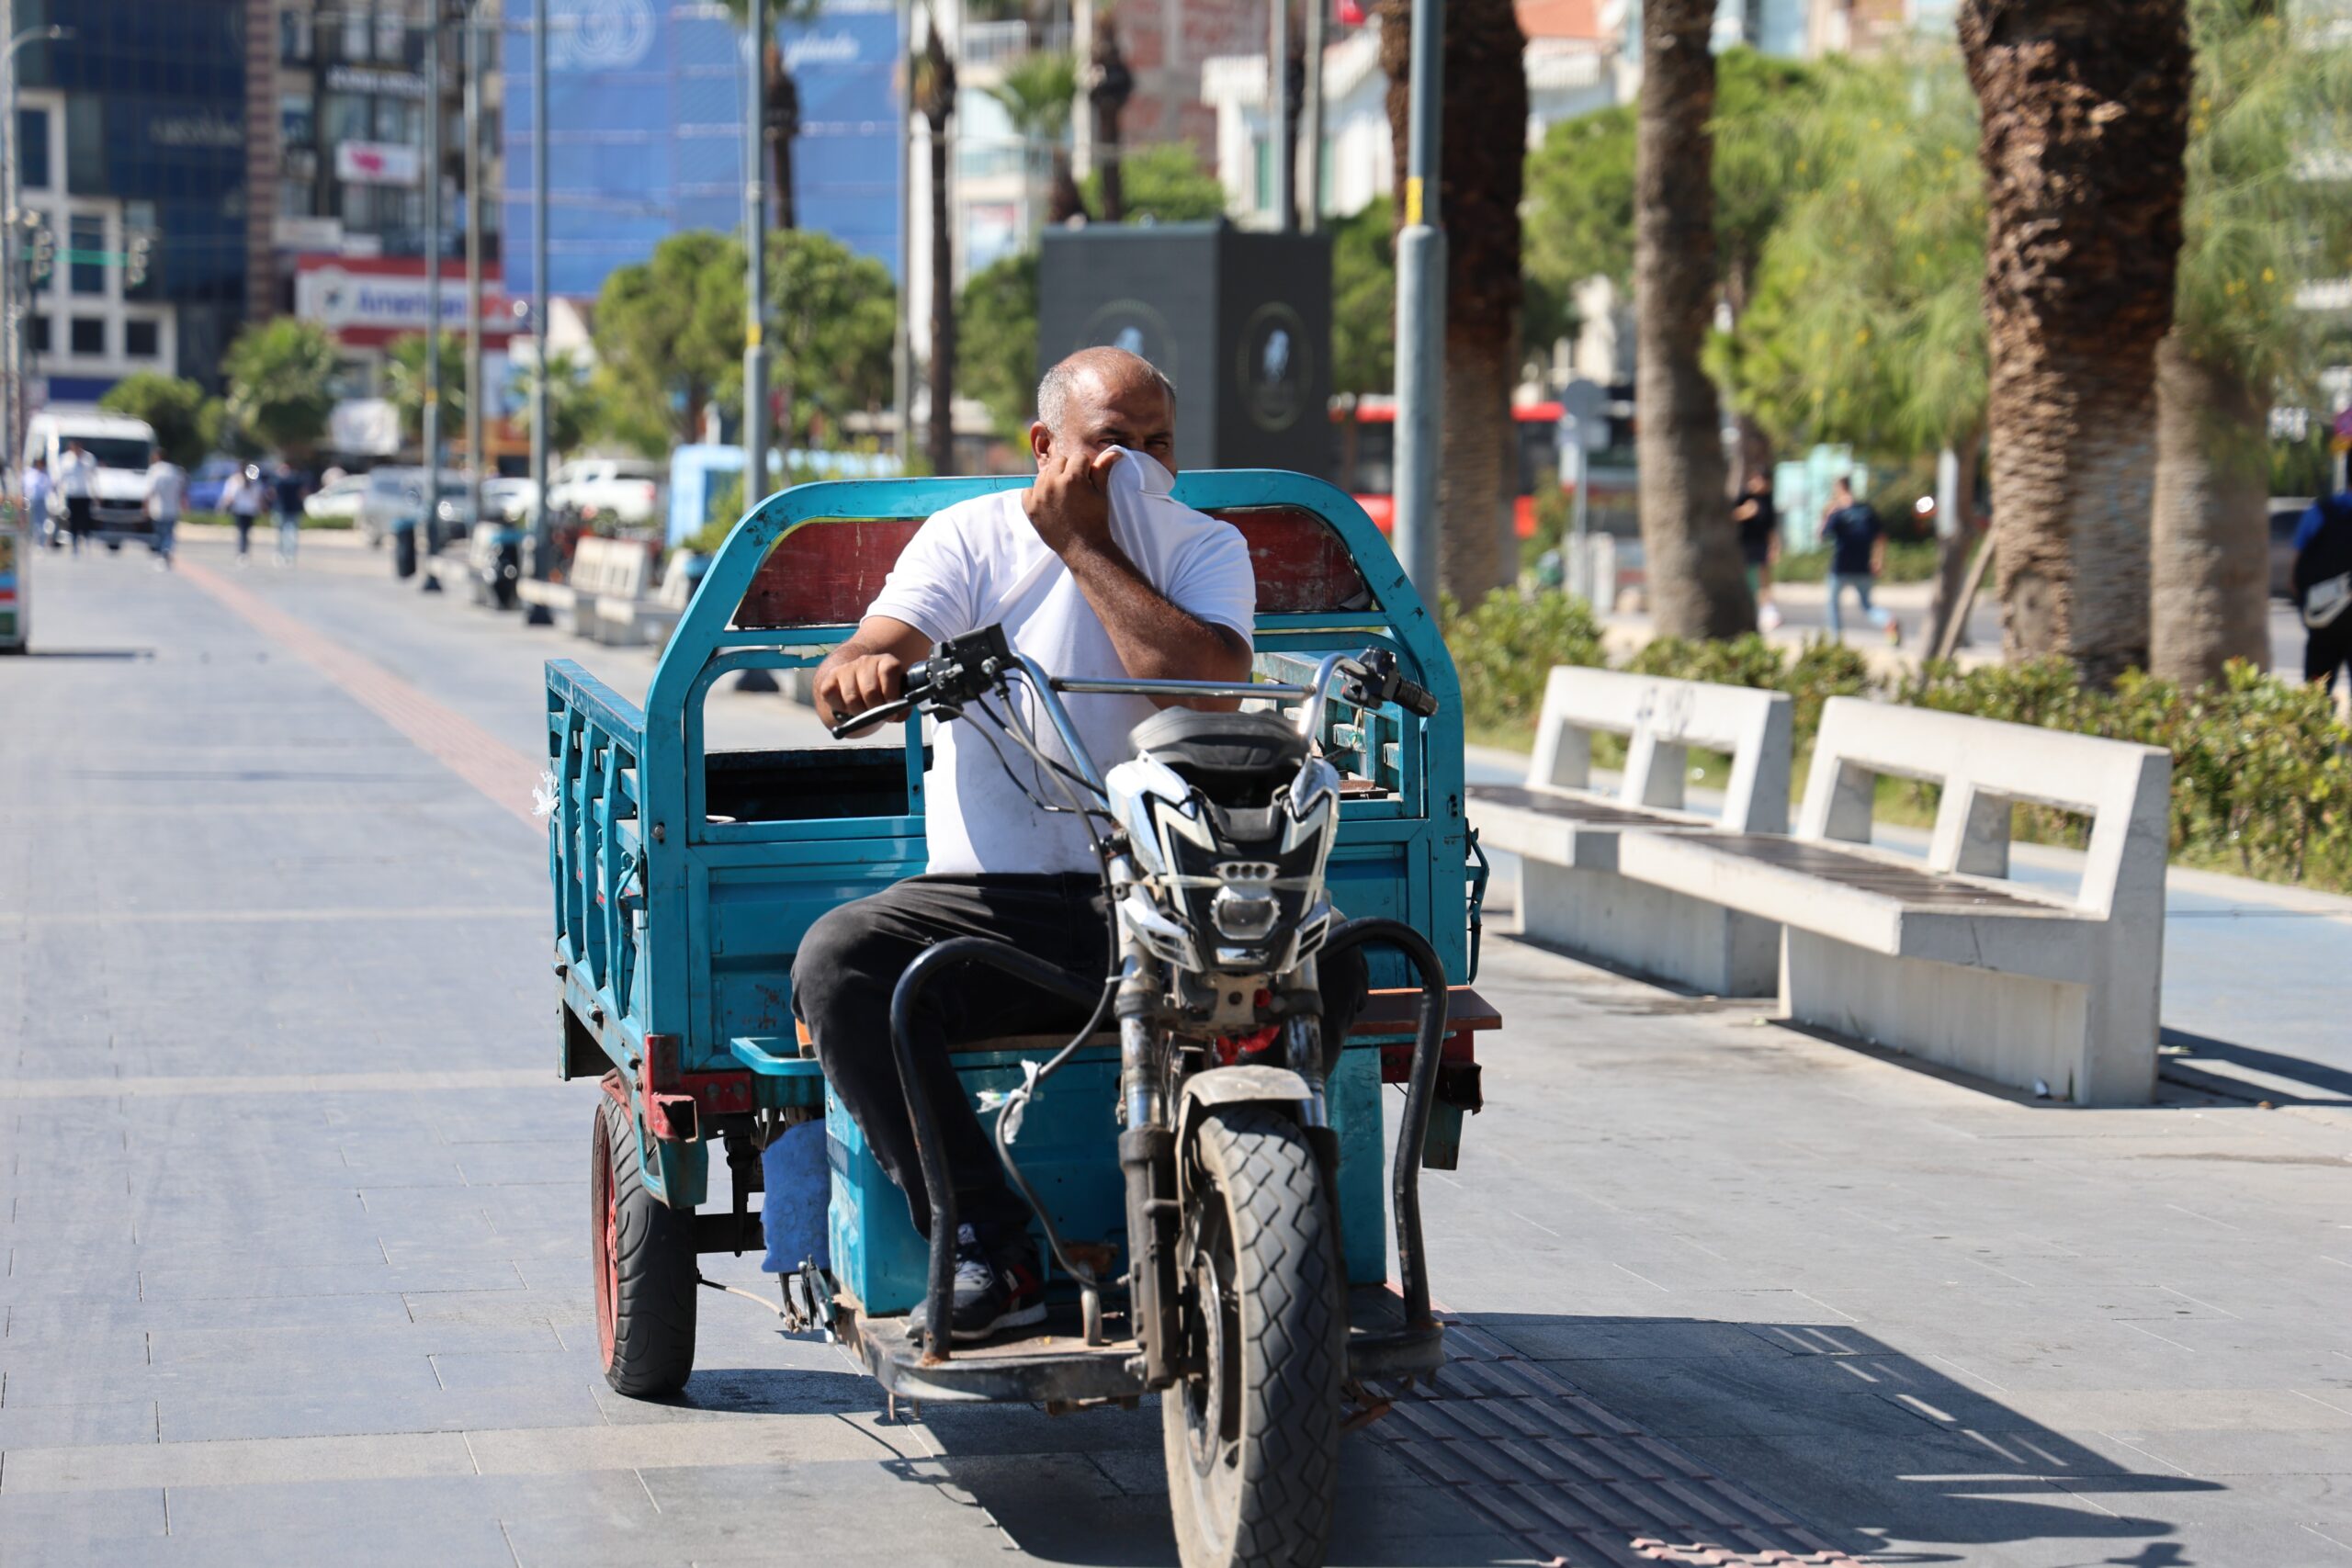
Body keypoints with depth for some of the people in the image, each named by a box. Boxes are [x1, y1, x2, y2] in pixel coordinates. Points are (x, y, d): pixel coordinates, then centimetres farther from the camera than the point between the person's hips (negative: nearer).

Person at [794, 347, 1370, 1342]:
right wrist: (861, 667, -31)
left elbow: (1208, 686, -13)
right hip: (992, 896, 0)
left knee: (1323, 961, -28)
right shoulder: (970, 536, 9)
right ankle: (990, 1252, -24)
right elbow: (841, 688, -5)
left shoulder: (1206, 549, 10)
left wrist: (1084, 543, -8)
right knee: (837, 961, -29)